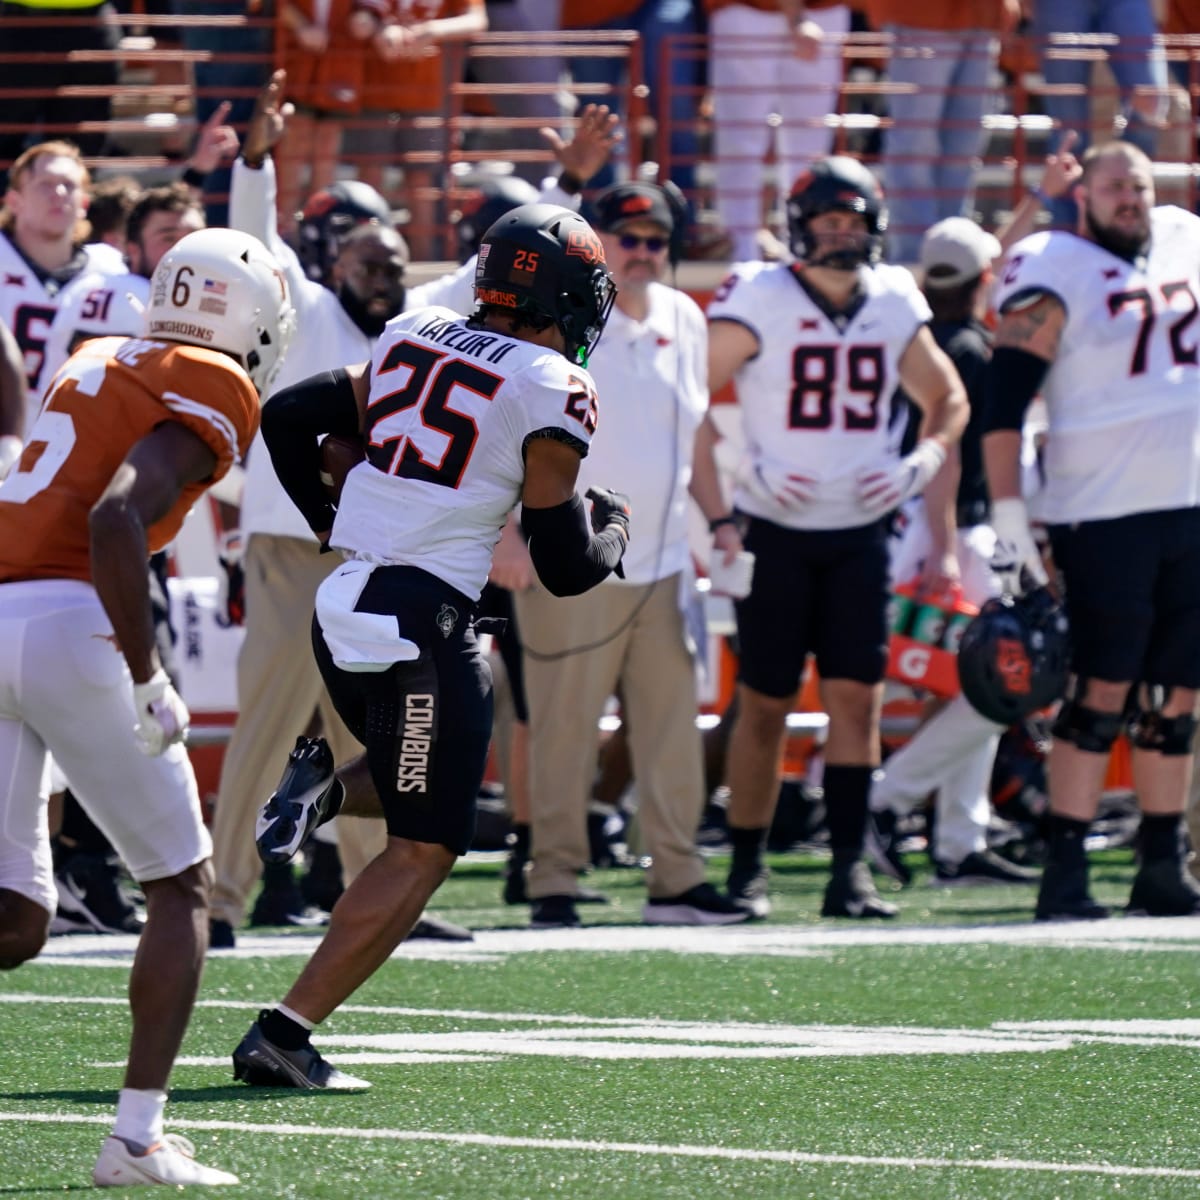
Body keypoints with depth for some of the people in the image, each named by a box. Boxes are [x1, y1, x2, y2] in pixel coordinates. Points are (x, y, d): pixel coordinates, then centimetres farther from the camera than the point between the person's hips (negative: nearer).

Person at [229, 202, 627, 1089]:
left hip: (342, 607, 7)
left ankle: (328, 786, 1)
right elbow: (566, 566, -5)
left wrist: (332, 526, 26)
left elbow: (288, 420, 14)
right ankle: (283, 1034, -8)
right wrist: (615, 529, 16)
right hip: (423, 623, -7)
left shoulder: (415, 339, 12)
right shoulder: (553, 390, -7)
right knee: (423, 850, 0)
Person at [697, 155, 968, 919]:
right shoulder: (759, 300, -9)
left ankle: (850, 867, -3)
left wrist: (925, 461, -1)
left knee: (857, 696, -4)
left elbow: (948, 402, 18)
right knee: (765, 705, 2)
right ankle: (747, 869, 11)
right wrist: (743, 471, -16)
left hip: (861, 533, 3)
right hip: (776, 532, -3)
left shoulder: (895, 304, 5)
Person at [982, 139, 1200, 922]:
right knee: (1103, 694, -8)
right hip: (1102, 516, -6)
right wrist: (1009, 520, -15)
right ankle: (1065, 876, -6)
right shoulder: (1056, 272, -6)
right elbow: (1004, 404, -10)